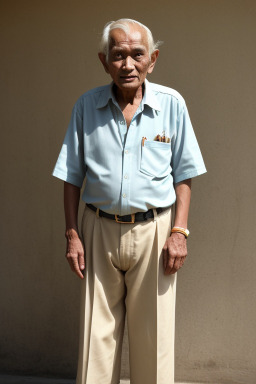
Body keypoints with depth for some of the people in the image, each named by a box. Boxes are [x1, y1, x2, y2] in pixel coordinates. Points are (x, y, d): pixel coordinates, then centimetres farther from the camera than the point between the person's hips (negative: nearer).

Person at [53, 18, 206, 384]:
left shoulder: (172, 104, 0)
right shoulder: (86, 106, 3)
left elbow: (183, 175, 4)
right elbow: (72, 176, 7)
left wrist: (179, 231, -4)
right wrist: (72, 235, 1)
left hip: (153, 231, -1)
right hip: (100, 230, 1)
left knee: (153, 336, 5)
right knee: (96, 336, 5)